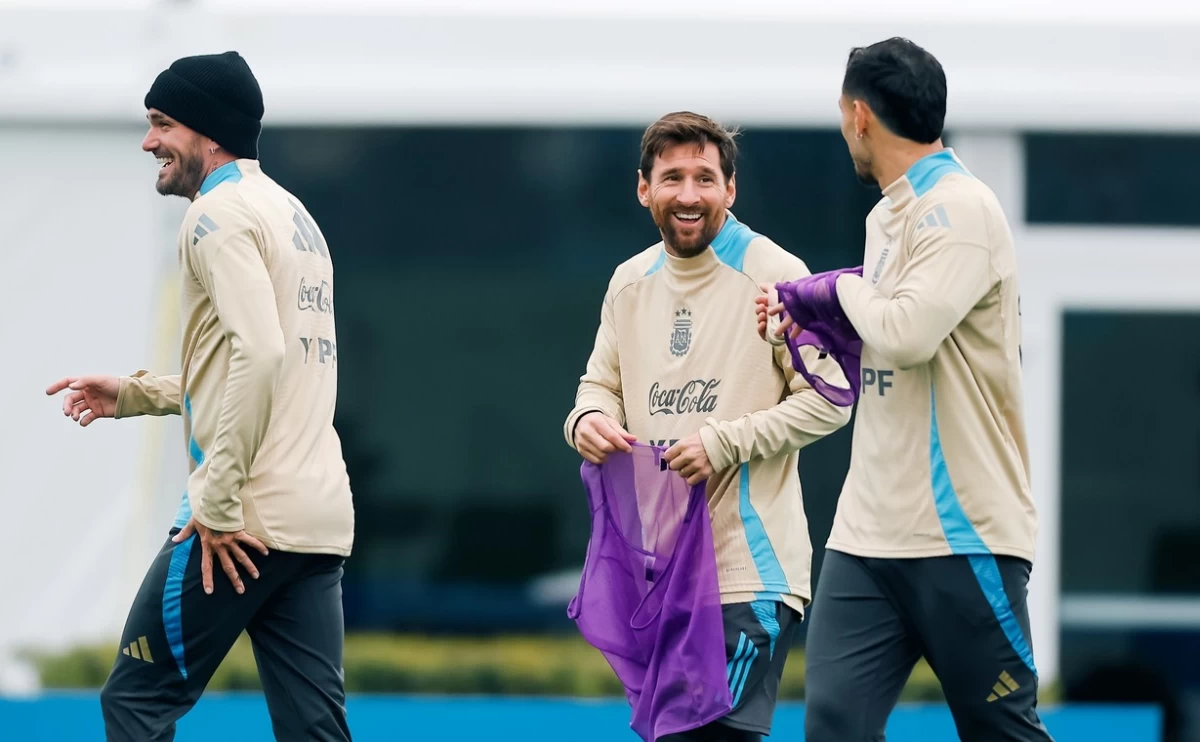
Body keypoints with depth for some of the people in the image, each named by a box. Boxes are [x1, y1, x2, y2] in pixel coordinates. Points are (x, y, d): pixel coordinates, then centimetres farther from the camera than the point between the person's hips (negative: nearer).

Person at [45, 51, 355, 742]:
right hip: (320, 521, 8)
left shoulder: (221, 211, -7)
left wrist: (218, 504, -19)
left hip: (247, 525, -8)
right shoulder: (294, 216, 20)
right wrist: (131, 394, 27)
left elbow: (260, 353, -21)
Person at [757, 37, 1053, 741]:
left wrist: (848, 287, -5)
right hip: (869, 533, 8)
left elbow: (909, 335, -24)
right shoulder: (889, 214, 15)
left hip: (961, 536, -8)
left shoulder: (960, 207, -12)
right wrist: (811, 327, 10)